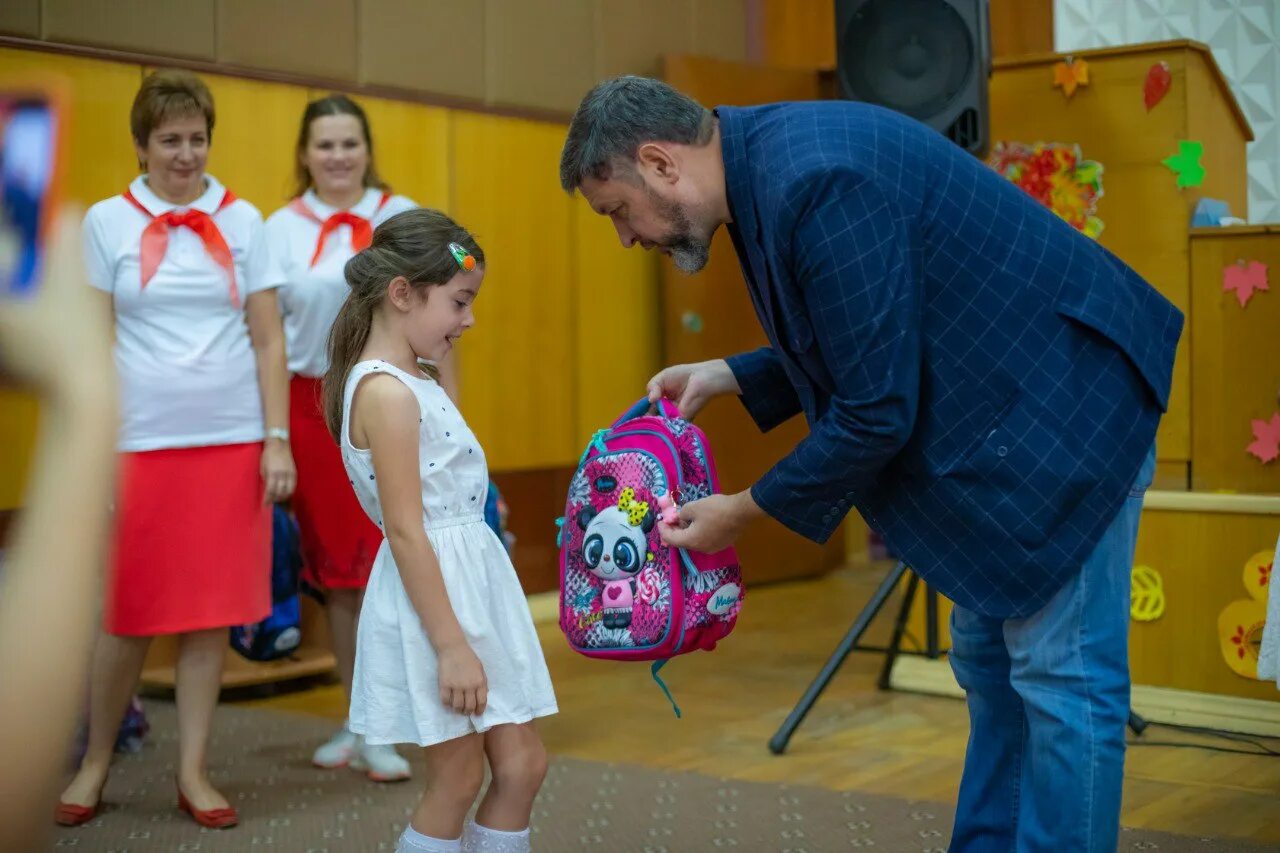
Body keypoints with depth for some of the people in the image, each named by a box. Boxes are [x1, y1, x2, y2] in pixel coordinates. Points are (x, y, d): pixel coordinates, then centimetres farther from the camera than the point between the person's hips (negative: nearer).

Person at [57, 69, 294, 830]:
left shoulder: (242, 220, 6)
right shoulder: (107, 222, 3)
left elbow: (268, 340, 6)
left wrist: (277, 439, 0)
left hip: (231, 441, 1)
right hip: (138, 442, -1)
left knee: (212, 611, 5)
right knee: (127, 612, 5)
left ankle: (194, 771, 17)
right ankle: (96, 763, 25)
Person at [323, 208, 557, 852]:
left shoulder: (411, 384, 12)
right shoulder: (388, 393, -18)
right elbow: (405, 530, -21)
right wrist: (451, 645, -21)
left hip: (468, 578, 9)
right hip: (435, 592, -9)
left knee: (522, 764, 12)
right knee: (456, 781, 3)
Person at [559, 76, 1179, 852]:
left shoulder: (817, 179, -27)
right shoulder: (765, 167, 4)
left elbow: (877, 410, -24)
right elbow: (858, 344, 16)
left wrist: (744, 512, -12)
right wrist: (729, 376, 5)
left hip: (1061, 401, -10)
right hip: (1003, 406, 10)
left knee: (1060, 673, -2)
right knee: (989, 658, 16)